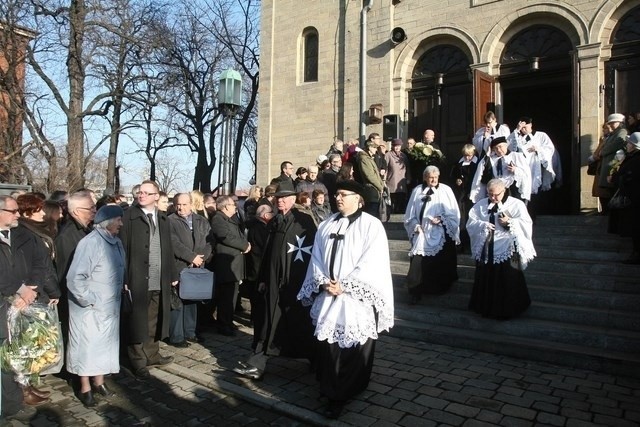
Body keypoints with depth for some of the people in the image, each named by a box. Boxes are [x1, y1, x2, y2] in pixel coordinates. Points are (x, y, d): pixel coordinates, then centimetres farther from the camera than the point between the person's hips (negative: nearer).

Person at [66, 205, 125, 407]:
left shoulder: (116, 242, 1)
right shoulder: (90, 243, -20)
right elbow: (74, 278, -22)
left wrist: (119, 292, 6)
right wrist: (89, 301, -17)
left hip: (110, 306, 7)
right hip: (90, 308, -7)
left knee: (106, 344, 17)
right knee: (88, 345, 7)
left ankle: (99, 381, 33)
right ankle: (85, 388, 24)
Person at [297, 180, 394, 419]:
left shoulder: (371, 226, -5)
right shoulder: (327, 225, 11)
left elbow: (371, 263, -13)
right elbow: (316, 258, 9)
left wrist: (344, 286, -16)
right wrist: (323, 282, -8)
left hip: (357, 299, -4)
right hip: (327, 297, 4)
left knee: (354, 350, 2)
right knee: (328, 346, 7)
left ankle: (340, 395, 18)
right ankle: (333, 393, 24)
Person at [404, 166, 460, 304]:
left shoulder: (446, 190, -2)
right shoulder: (417, 191, 3)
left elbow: (453, 213, -2)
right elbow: (410, 214, 7)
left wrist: (441, 219, -16)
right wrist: (416, 225, -7)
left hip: (441, 235, -1)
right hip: (422, 234, 1)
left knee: (440, 264, 11)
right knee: (418, 264, -4)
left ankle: (440, 288, 31)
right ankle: (416, 292, 4)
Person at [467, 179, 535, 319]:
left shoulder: (516, 204, -1)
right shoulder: (480, 205, 8)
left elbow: (526, 224, -8)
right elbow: (470, 223, 1)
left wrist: (509, 222, -23)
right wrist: (483, 225, -18)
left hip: (507, 251, -3)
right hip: (485, 251, 4)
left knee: (507, 284, 4)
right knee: (486, 282, 12)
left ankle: (507, 310, 20)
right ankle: (486, 308, 28)